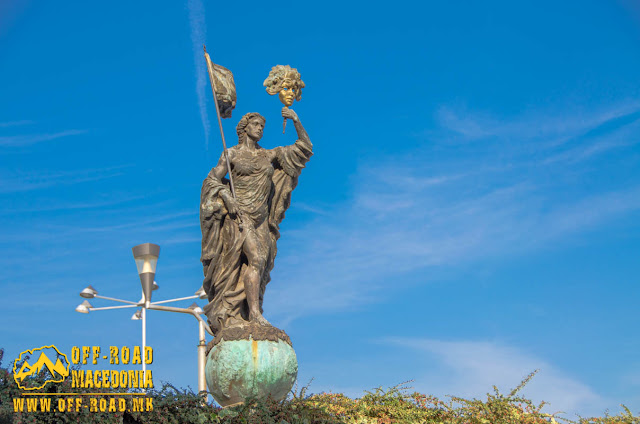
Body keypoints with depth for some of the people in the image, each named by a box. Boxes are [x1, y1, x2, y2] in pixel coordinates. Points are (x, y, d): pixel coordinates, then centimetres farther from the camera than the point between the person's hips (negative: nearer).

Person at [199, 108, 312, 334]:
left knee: (252, 266, 0)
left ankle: (228, 319, 6)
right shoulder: (232, 153, 4)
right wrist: (226, 196, -17)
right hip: (239, 215, -5)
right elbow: (212, 180, 1)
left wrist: (296, 121, 3)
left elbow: (304, 148, 14)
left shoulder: (268, 155, 14)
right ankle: (255, 313, -23)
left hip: (261, 220, 5)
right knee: (256, 258, -23)